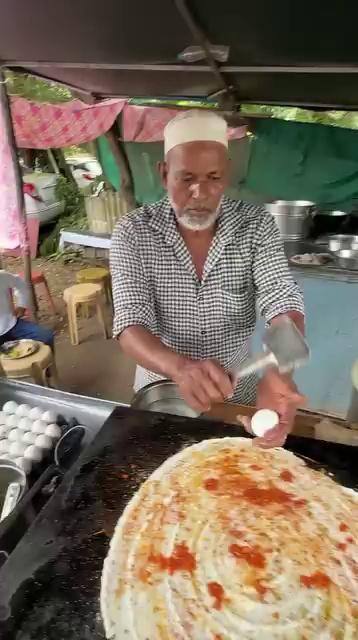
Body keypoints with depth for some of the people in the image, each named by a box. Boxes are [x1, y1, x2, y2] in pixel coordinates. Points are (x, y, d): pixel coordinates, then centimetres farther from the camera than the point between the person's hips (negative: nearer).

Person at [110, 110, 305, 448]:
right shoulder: (133, 232, -18)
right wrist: (180, 367, -48)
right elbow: (131, 324, -26)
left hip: (238, 389, 1)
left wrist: (277, 373, -46)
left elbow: (282, 302, -24)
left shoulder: (256, 225, -13)